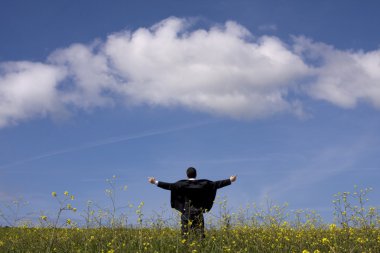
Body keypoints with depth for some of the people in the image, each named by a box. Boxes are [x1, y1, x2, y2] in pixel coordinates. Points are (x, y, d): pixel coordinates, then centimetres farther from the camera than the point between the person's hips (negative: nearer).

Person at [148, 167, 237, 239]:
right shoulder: (203, 184, 1)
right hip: (198, 212, 2)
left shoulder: (183, 184, -5)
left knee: (185, 233, 2)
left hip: (186, 213, -2)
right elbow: (217, 184, 4)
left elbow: (170, 186, -10)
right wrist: (230, 180, 13)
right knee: (200, 233, 1)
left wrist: (155, 182, -6)